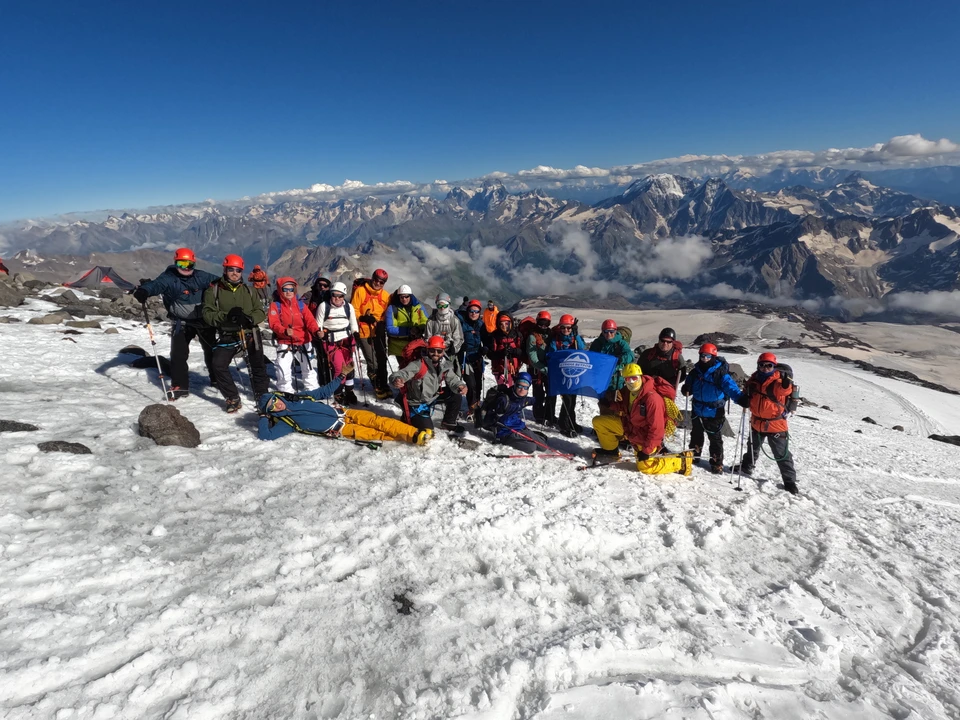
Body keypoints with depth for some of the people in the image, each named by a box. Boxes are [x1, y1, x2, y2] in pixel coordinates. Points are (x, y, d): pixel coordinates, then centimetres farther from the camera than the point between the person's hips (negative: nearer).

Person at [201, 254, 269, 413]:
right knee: (218, 365, -16)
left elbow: (261, 312, 3)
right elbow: (207, 314, -8)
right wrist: (226, 316, -27)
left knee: (258, 367, 8)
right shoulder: (213, 290, 1)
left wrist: (249, 318, -20)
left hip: (250, 335, 2)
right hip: (228, 336, -2)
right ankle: (233, 399, 1)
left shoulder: (248, 291, 9)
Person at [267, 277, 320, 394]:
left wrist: (316, 330, -27)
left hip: (304, 342, 3)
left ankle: (313, 392, 29)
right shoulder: (275, 305, -5)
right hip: (285, 343, -3)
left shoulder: (300, 304, 2)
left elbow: (309, 319, -7)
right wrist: (284, 331, -37)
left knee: (309, 368, 13)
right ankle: (285, 393, 7)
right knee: (283, 370, -10)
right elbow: (274, 323, -16)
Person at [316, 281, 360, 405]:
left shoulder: (349, 307, 0)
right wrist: (319, 336, -12)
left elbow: (353, 324, 11)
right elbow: (318, 325, -2)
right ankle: (339, 393, 1)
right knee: (338, 366, -13)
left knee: (348, 364, 1)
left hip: (346, 340, 3)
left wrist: (355, 334, -1)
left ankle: (349, 391, 17)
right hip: (330, 341, -3)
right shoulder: (323, 306, -8)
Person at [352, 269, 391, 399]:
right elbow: (353, 310, -6)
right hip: (365, 332, -4)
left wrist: (381, 324, -10)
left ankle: (383, 385, 26)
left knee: (382, 360, 13)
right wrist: (363, 318, -21)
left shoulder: (386, 295, 4)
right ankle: (378, 388, 11)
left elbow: (387, 313, 7)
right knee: (372, 362, -4)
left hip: (379, 332, 4)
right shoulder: (360, 291, -7)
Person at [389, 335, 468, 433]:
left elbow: (452, 379, -12)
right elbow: (400, 374, -37)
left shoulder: (445, 366, -9)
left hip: (432, 397, 6)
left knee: (455, 395, -2)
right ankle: (407, 418, 16)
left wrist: (460, 386, -36)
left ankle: (449, 423, 18)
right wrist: (396, 380, -62)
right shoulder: (418, 365, -27)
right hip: (416, 404, -6)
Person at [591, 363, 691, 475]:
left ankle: (681, 462, 10)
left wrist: (646, 450, -23)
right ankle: (611, 452, 18)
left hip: (646, 435, -7)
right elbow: (620, 412, 6)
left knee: (645, 467, -6)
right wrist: (617, 402, -17)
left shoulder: (652, 398, -31)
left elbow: (656, 429, -27)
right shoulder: (626, 391, -8)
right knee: (598, 422, -3)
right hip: (629, 425, 7)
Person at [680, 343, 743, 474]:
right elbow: (690, 383, 13)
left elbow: (730, 386, -26)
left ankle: (717, 463, 18)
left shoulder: (720, 373, -15)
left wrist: (740, 398, -41)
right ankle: (693, 455, 41)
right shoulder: (695, 372, 1)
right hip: (698, 410, 5)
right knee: (696, 435, 22)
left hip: (714, 412, -5)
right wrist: (686, 389, -10)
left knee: (715, 438, 6)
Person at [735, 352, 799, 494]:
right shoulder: (754, 380, 0)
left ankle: (790, 480, 12)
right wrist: (744, 399, -10)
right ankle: (746, 467, 47)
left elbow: (785, 391, -36)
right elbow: (747, 395, 11)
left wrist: (786, 383, -55)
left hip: (776, 424, -5)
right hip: (757, 422, 6)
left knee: (782, 454, 1)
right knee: (753, 447, 26)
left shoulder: (778, 380, -16)